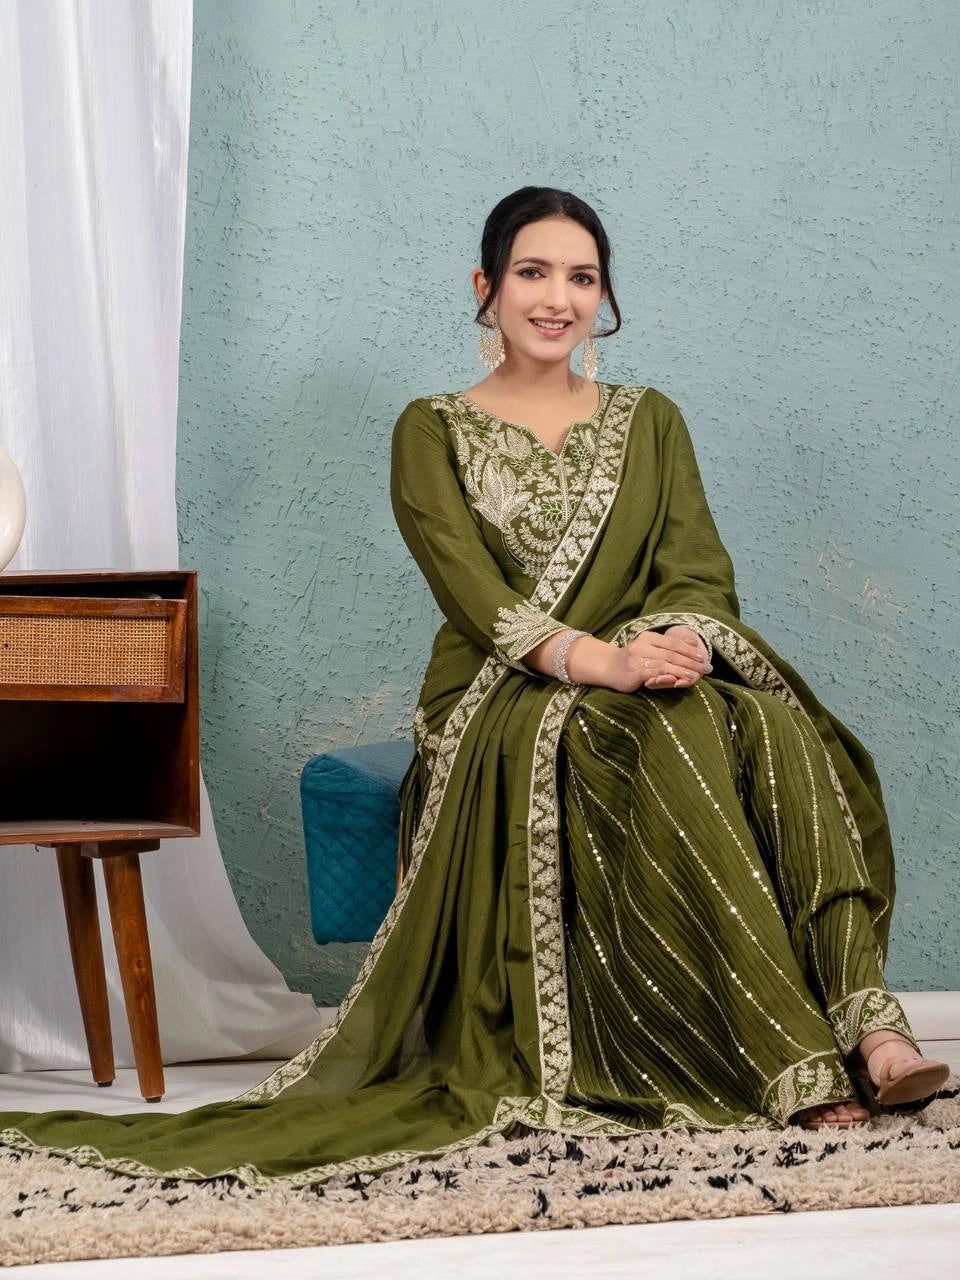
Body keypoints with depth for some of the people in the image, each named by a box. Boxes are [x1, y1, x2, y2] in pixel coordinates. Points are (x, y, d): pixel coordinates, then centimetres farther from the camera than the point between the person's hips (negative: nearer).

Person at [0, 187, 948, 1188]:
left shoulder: (649, 421, 18)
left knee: (779, 733, -32)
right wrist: (599, 659, -24)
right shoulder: (434, 432, 8)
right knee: (675, 742, -36)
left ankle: (863, 1025, -36)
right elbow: (475, 595, -7)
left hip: (652, 679, 3)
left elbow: (699, 571, 6)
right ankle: (793, 1064, -36)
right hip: (505, 707, -3)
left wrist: (676, 642, -19)